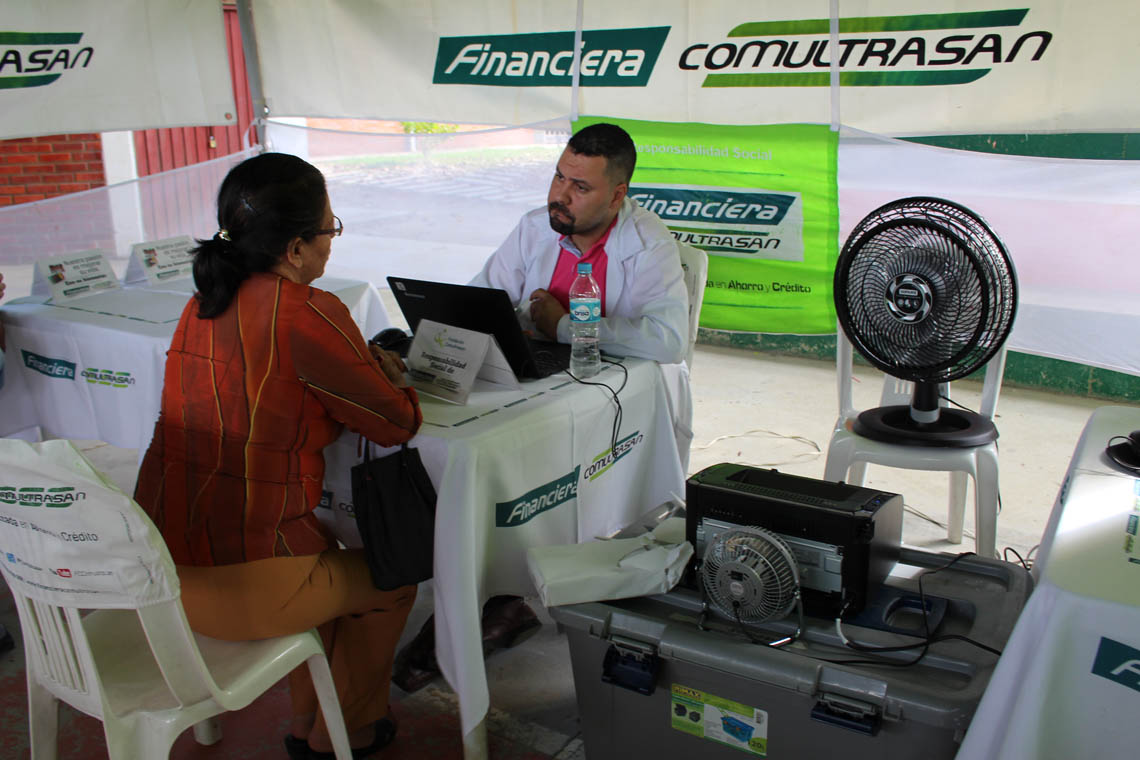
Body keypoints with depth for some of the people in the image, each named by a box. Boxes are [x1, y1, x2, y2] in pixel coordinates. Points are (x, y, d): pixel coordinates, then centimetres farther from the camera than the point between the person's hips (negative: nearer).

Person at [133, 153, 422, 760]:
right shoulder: (307, 314, -20)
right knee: (391, 579, 20)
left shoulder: (203, 303, 5)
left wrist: (366, 362, 10)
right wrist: (388, 373, 12)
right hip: (240, 585, -8)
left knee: (331, 554, 33)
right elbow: (397, 424, -10)